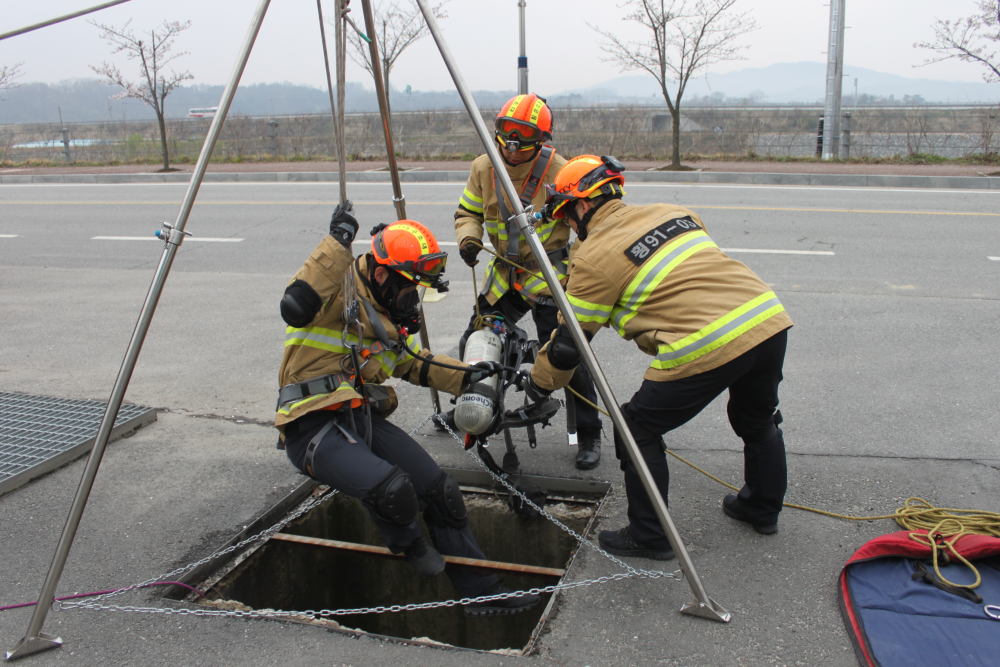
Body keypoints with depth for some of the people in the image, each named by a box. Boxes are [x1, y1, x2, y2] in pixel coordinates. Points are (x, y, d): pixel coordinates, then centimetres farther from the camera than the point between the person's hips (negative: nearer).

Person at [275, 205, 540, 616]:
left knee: (441, 490, -1)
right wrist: (336, 245, -30)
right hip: (314, 427, -8)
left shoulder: (392, 313, 16)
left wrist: (464, 375, 15)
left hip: (366, 419, 8)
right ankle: (406, 544, 5)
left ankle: (480, 591, 13)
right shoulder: (339, 288, -11)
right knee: (391, 487, -32)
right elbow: (295, 307, -32)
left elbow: (413, 364, 27)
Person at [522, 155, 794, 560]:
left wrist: (539, 383, 20)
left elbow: (569, 343, 4)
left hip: (706, 347, -8)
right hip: (770, 321, 8)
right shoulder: (670, 213, 17)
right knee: (757, 420, 31)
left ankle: (649, 538, 22)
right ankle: (763, 509, 51)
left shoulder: (595, 257, -2)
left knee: (638, 431, 12)